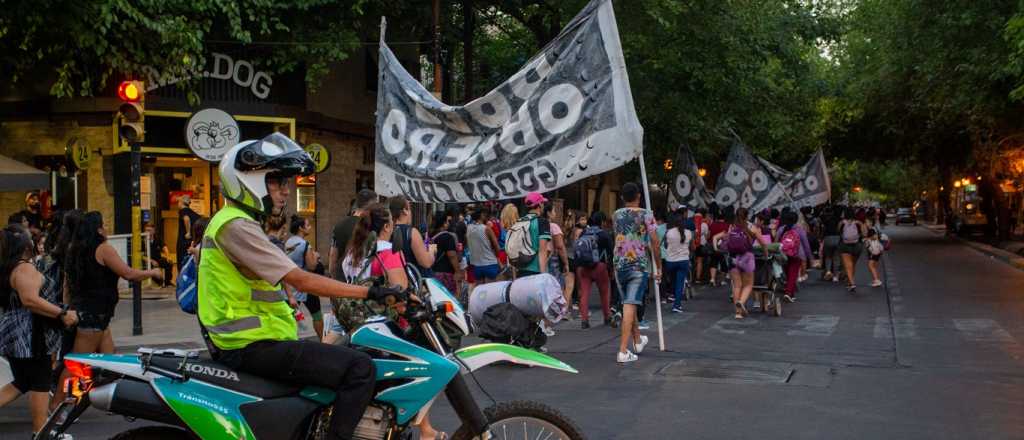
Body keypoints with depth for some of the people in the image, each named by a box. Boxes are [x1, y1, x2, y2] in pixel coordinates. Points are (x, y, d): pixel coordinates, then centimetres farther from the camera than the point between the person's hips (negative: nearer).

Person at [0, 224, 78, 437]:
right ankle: (40, 431, 6)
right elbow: (30, 300, -30)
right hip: (30, 338, -10)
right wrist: (62, 314, -27)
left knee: (22, 383, 18)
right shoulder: (24, 268, -17)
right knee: (41, 383, 0)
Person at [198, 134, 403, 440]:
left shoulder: (231, 221, 17)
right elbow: (301, 280, -23)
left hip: (243, 339, 11)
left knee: (341, 354, 24)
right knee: (360, 368, -19)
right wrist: (370, 293, -22)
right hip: (254, 346, -11)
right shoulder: (237, 226, -16)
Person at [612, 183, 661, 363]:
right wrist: (658, 267, 4)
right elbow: (655, 244, -7)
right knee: (630, 305, -8)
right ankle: (623, 351, -12)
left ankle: (638, 340, 37)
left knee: (629, 304, 19)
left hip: (620, 264, 4)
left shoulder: (617, 215, 9)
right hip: (639, 265, -4)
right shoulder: (646, 215, -4)